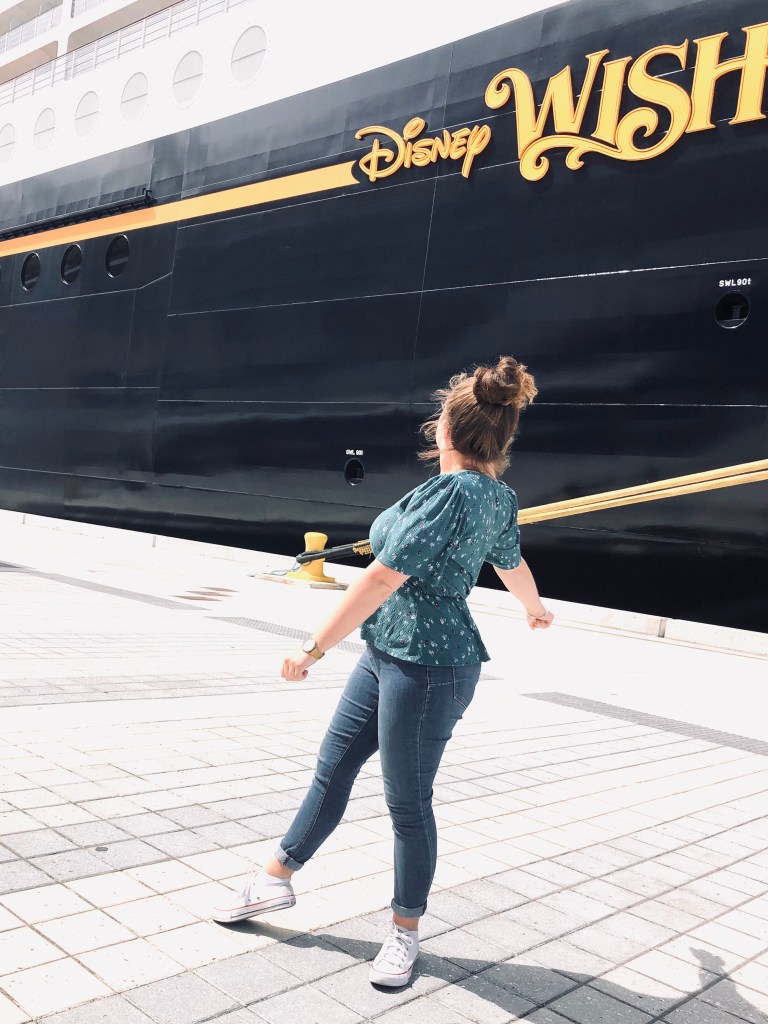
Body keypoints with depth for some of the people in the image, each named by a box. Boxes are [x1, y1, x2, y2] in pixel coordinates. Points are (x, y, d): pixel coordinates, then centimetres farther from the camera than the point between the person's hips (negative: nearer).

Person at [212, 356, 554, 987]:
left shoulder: (449, 491, -20)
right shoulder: (500, 497, 8)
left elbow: (382, 580, -21)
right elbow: (513, 566, 25)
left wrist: (315, 649, -16)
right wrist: (535, 610, 47)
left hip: (426, 667, -10)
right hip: (390, 657, 10)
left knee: (407, 800, 5)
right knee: (333, 768, 17)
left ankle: (406, 930, 25)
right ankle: (275, 881, 32)